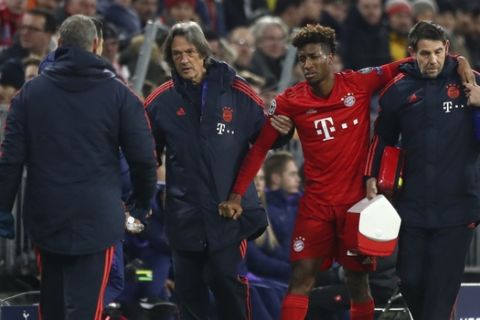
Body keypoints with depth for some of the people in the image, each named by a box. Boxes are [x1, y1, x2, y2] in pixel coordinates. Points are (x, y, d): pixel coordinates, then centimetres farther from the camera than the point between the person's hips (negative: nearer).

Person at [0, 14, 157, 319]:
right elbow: (143, 156, -1)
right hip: (97, 218, -3)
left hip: (44, 216, 3)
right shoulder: (118, 94, -2)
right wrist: (142, 201, 15)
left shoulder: (31, 92, 2)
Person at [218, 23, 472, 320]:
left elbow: (404, 67, 1)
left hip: (358, 200, 0)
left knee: (358, 280, 7)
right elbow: (260, 148, 1)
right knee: (302, 278, -7)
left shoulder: (360, 83, -6)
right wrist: (237, 195, -4)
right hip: (316, 203, 0)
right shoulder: (289, 102, -5)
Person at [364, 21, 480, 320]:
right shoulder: (398, 90, 5)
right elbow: (383, 139, 17)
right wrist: (373, 177, 8)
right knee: (411, 280, 7)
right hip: (413, 204, 2)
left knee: (442, 286, -4)